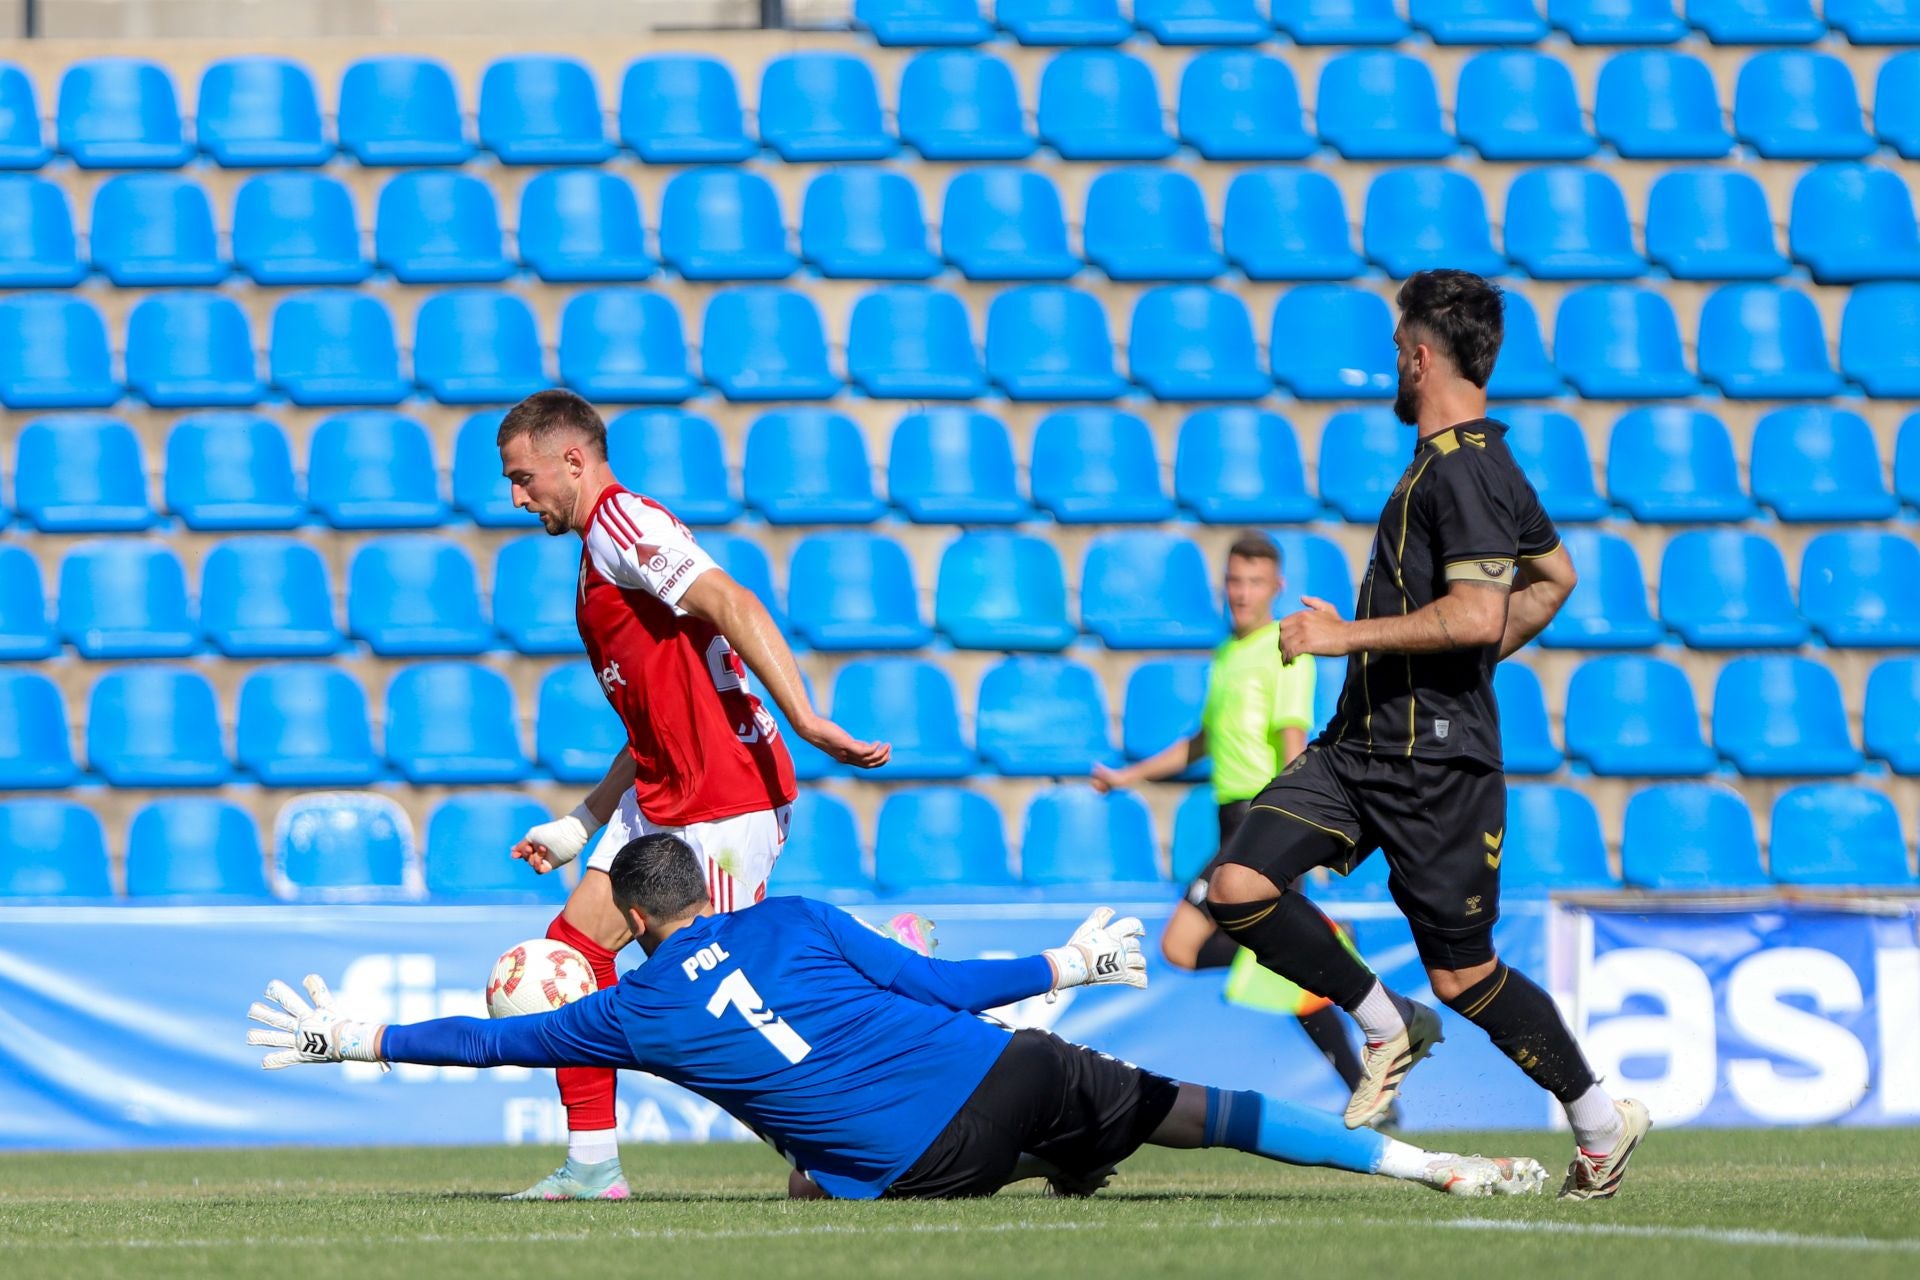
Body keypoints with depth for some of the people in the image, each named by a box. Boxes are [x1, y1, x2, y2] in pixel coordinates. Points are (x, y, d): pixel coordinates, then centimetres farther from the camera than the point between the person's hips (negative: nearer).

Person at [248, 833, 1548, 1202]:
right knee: (1199, 1112, 11)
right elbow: (943, 984, 13)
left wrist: (358, 1039, 25)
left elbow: (491, 1040, 14)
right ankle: (1430, 1163, 2)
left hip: (922, 1166, -3)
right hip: (1006, 1069, 3)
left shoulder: (634, 1014, 6)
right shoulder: (794, 922, 12)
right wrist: (1065, 965, 27)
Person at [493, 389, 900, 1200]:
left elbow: (733, 606, -25)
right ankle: (592, 1164, 5)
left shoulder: (623, 526, -11)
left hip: (727, 797, -10)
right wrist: (576, 828, 26)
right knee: (573, 949, 3)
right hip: (664, 799, 10)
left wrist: (804, 720, -34)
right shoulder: (606, 548, 21)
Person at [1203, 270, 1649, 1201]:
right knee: (1240, 887, -5)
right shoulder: (1477, 462, 15)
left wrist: (1348, 634, -21)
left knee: (1460, 974, 0)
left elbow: (1478, 613, -28)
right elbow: (1553, 579, 28)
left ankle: (1600, 1120, 17)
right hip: (1361, 741, 9)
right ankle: (1387, 1030, 10)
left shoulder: (1463, 471, -16)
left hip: (1434, 760, -9)